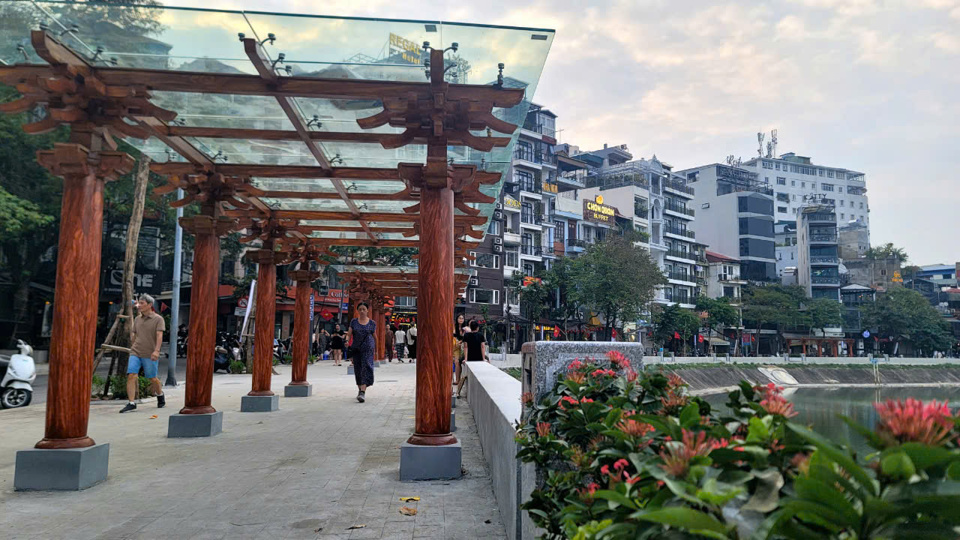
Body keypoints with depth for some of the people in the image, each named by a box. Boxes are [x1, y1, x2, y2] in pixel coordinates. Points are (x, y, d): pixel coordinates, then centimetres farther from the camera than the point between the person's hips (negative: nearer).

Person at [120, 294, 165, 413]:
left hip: (150, 355, -4)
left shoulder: (158, 319, -5)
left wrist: (156, 350, -26)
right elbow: (134, 335, 21)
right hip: (135, 353, 4)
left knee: (152, 378, 6)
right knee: (131, 376, -11)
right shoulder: (137, 319, 11)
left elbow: (159, 335, -16)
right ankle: (131, 403, -8)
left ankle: (160, 396, 31)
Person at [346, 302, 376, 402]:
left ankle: (363, 393, -25)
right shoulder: (353, 322, 7)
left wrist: (376, 349, 19)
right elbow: (349, 334, 1)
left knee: (366, 367, -16)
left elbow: (375, 337, 13)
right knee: (357, 369, 7)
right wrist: (347, 341, -20)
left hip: (368, 348, -3)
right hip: (356, 349, 3)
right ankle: (360, 390, 25)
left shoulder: (372, 323, 5)